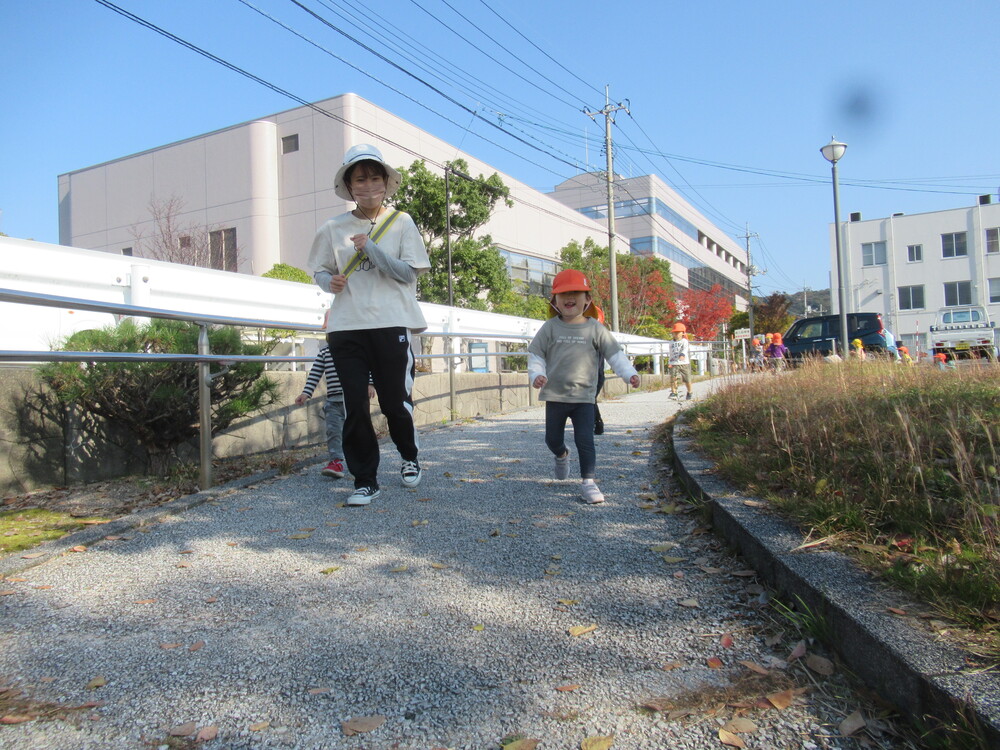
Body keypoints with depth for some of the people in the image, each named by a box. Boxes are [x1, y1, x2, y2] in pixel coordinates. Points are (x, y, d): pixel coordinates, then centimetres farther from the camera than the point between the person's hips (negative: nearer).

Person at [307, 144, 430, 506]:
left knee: (395, 402, 3)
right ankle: (365, 480, 12)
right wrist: (329, 281, -7)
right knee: (354, 407, -1)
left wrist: (370, 248, -13)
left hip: (391, 325, -2)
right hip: (346, 327, 2)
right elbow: (319, 270, 16)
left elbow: (409, 272, -3)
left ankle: (409, 457, 33)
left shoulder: (401, 222, 4)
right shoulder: (334, 228, 9)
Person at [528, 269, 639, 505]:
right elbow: (536, 354, 3)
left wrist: (629, 373, -15)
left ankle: (589, 482, 3)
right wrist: (536, 373, -15)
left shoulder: (595, 329, -1)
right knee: (553, 438, 14)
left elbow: (614, 353, -1)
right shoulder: (550, 328, -1)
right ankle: (562, 455, 49)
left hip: (584, 396, -1)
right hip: (555, 395, 2)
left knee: (585, 439, -8)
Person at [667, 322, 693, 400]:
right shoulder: (672, 343, 15)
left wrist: (682, 355, -35)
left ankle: (689, 393, 25)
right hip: (674, 364, 3)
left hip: (684, 363, -3)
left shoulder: (685, 341, 2)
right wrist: (669, 362, 20)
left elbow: (685, 349, -16)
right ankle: (673, 392, -12)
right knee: (673, 377, -19)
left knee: (687, 380, 2)